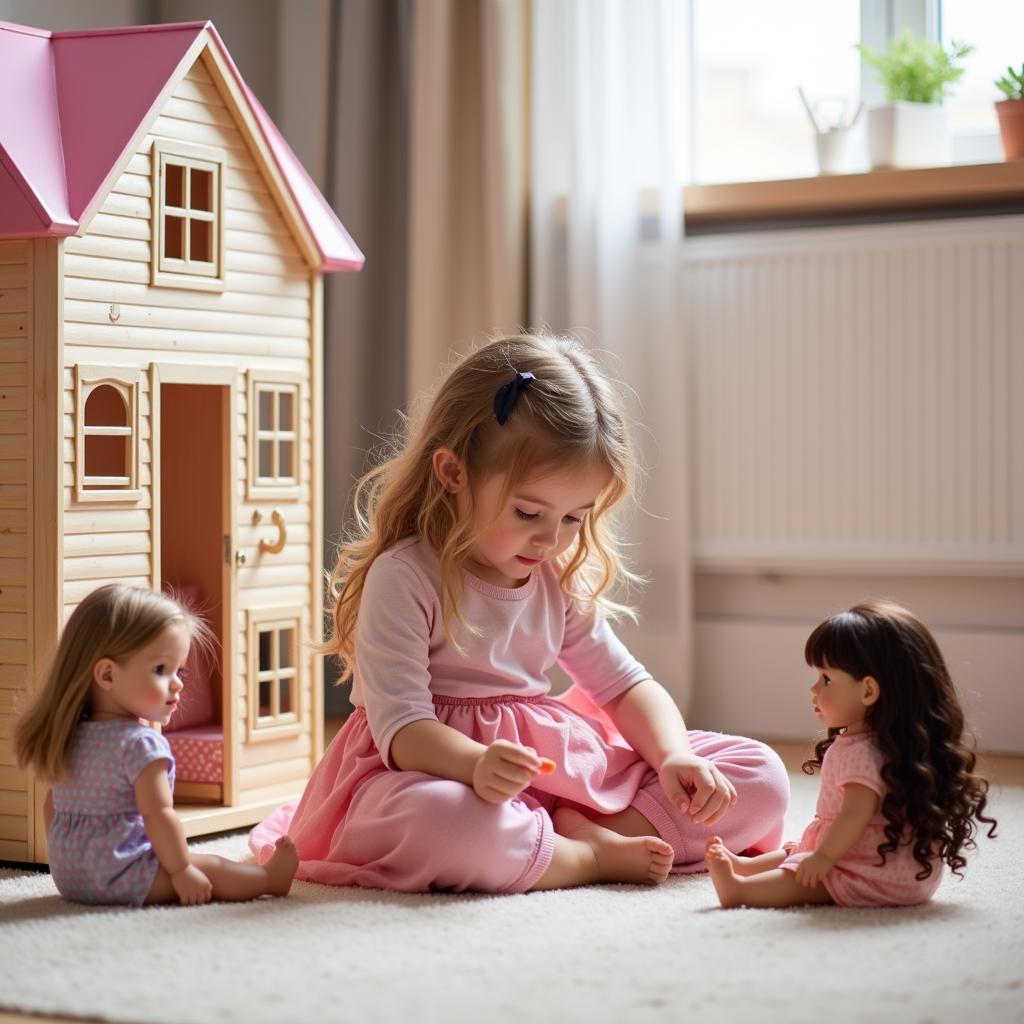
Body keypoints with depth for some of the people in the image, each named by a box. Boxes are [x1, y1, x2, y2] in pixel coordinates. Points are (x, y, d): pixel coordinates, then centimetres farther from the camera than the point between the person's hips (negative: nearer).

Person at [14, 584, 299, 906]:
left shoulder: (69, 736, 9)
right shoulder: (142, 743, -20)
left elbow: (52, 805, 18)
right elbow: (157, 814, -23)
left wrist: (65, 858, 27)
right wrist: (182, 871, -14)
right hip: (118, 876, -9)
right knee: (208, 868, 1)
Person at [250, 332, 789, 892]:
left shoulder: (560, 580, 9)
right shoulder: (403, 577, -14)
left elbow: (625, 684, 13)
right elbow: (401, 725, -21)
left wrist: (673, 755, -8)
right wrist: (477, 765, -43)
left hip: (562, 763, 6)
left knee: (761, 776, -2)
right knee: (433, 822, -46)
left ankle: (588, 834, -20)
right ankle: (594, 859, -21)